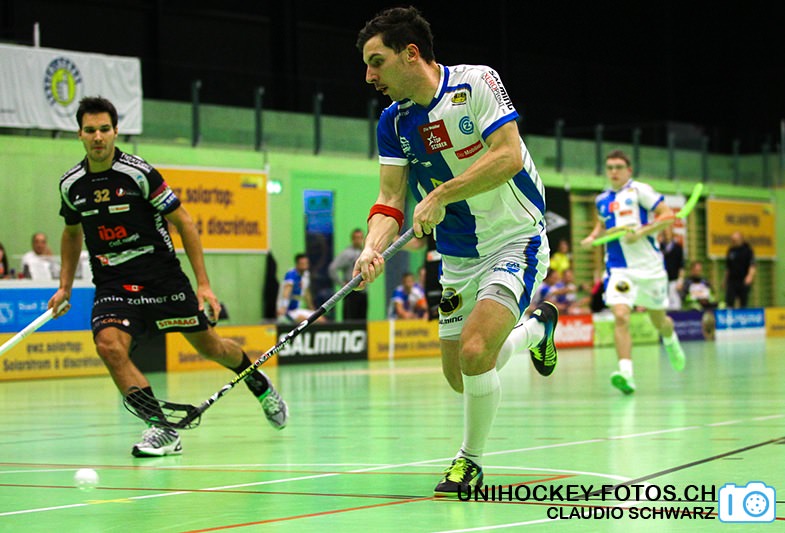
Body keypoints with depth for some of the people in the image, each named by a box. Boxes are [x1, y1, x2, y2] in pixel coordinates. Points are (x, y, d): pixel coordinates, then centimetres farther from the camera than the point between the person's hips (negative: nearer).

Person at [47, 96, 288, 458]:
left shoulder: (138, 173, -13)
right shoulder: (71, 184, 0)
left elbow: (183, 222, -7)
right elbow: (72, 232, 21)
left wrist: (203, 284, -9)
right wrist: (65, 287, 16)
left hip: (162, 276, -2)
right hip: (112, 284, 3)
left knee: (209, 345, 9)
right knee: (109, 346, -25)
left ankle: (259, 384, 42)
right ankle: (162, 429, -20)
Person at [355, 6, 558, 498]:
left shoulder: (476, 83, -15)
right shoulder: (394, 122, 1)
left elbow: (508, 156, -23)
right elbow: (391, 197, -2)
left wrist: (440, 196, -26)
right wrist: (373, 247, -22)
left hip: (515, 240, -7)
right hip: (458, 258, 7)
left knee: (473, 351, -24)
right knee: (459, 376, 10)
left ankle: (472, 461, -1)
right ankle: (536, 329, 40)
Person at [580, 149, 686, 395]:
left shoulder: (639, 190, -5)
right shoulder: (602, 199, 11)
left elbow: (667, 215, -9)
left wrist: (641, 232, -20)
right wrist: (593, 237, 11)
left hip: (649, 266, -2)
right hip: (618, 268, 3)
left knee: (658, 319, 14)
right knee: (620, 317, -20)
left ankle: (671, 341, 50)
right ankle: (626, 373, -28)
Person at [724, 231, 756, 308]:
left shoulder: (747, 249, -3)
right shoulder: (731, 250, 10)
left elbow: (752, 265, -10)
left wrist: (750, 275, -27)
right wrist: (726, 281, 19)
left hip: (744, 282, -3)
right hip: (732, 281, 3)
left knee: (743, 304, 3)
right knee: (729, 302, -8)